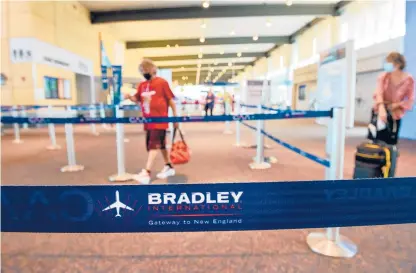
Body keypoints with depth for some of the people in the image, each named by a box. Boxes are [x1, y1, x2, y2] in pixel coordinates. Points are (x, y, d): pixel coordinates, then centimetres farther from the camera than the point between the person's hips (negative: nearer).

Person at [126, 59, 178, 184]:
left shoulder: (162, 82, -6)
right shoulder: (142, 85, 11)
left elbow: (170, 100, -4)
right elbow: (137, 99, 12)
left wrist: (175, 117, -4)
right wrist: (129, 96, -11)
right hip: (148, 121, 7)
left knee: (153, 145, -12)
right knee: (161, 145, 16)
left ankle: (146, 173, -15)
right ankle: (169, 167, 32)